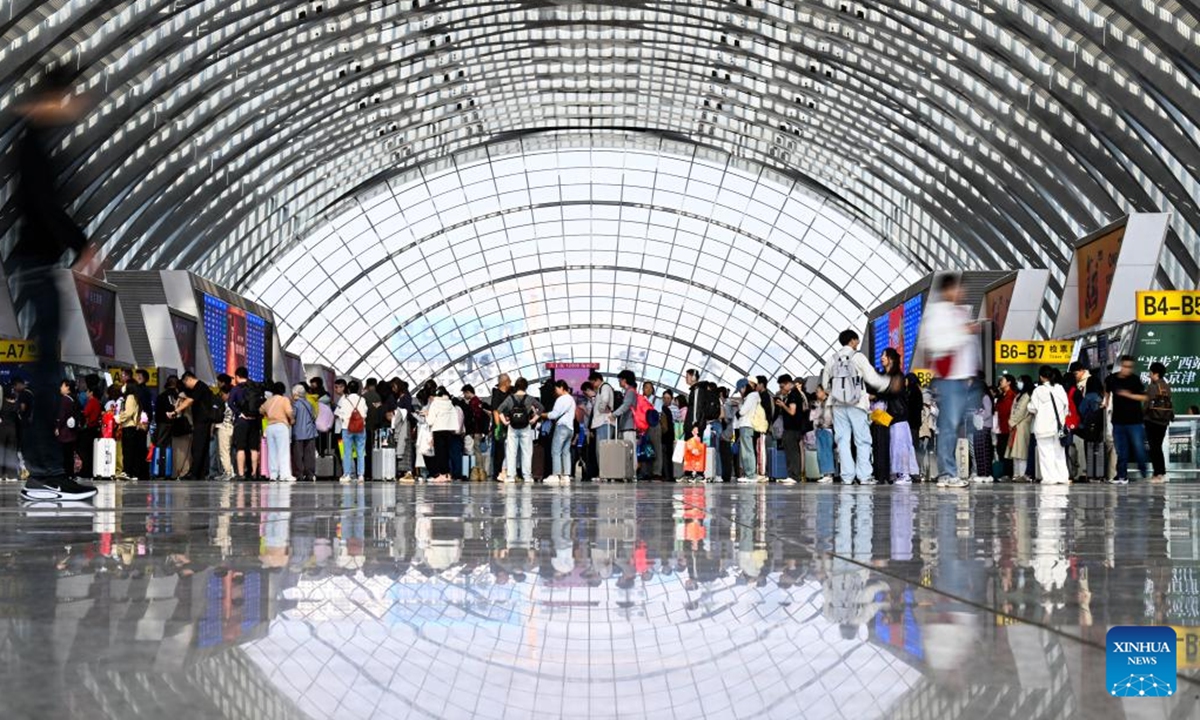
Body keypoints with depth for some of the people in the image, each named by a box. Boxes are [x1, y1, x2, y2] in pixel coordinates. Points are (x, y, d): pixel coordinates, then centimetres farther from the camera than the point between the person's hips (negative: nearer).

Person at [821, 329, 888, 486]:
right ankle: (864, 476, -4)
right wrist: (890, 382, 11)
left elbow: (825, 383, 10)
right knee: (862, 440, 1)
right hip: (856, 403, -3)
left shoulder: (832, 359, 7)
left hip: (838, 404, 3)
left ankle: (847, 476, -1)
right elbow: (872, 379, -5)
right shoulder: (858, 357, -3)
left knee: (842, 440, 4)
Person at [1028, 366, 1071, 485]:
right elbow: (1066, 405, 6)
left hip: (1044, 427, -4)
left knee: (1046, 452, -1)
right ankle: (1062, 476, 10)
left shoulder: (1039, 391, -9)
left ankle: (1049, 477, -6)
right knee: (1059, 452, 12)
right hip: (1059, 426, 4)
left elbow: (1033, 409, -7)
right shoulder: (1060, 389, 3)